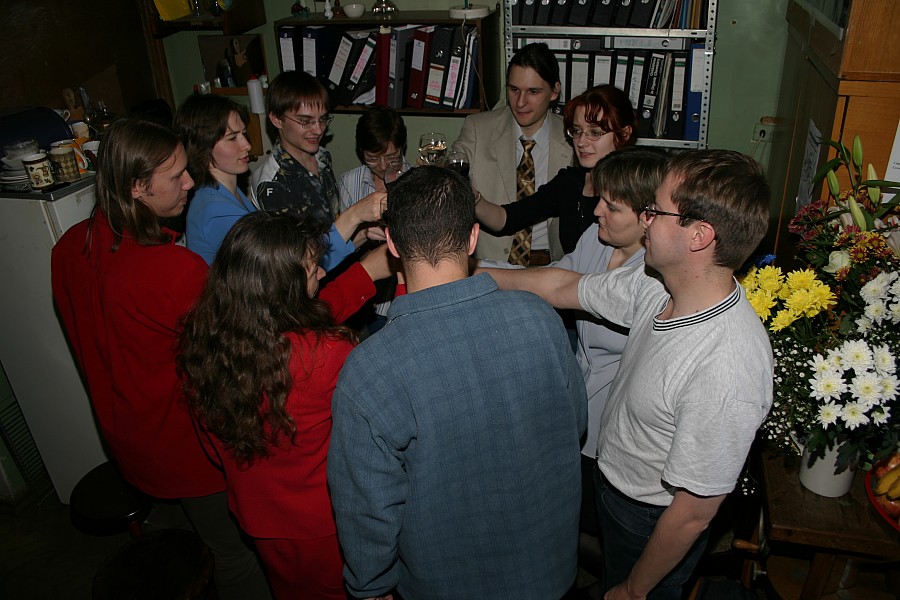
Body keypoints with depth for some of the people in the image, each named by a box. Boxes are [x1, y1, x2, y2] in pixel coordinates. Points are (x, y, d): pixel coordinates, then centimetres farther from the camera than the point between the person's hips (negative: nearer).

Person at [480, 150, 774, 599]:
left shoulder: (726, 375, -39)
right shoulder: (657, 284, -16)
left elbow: (692, 515, -27)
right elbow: (561, 287, -1)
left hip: (649, 526, -6)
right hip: (610, 477, 6)